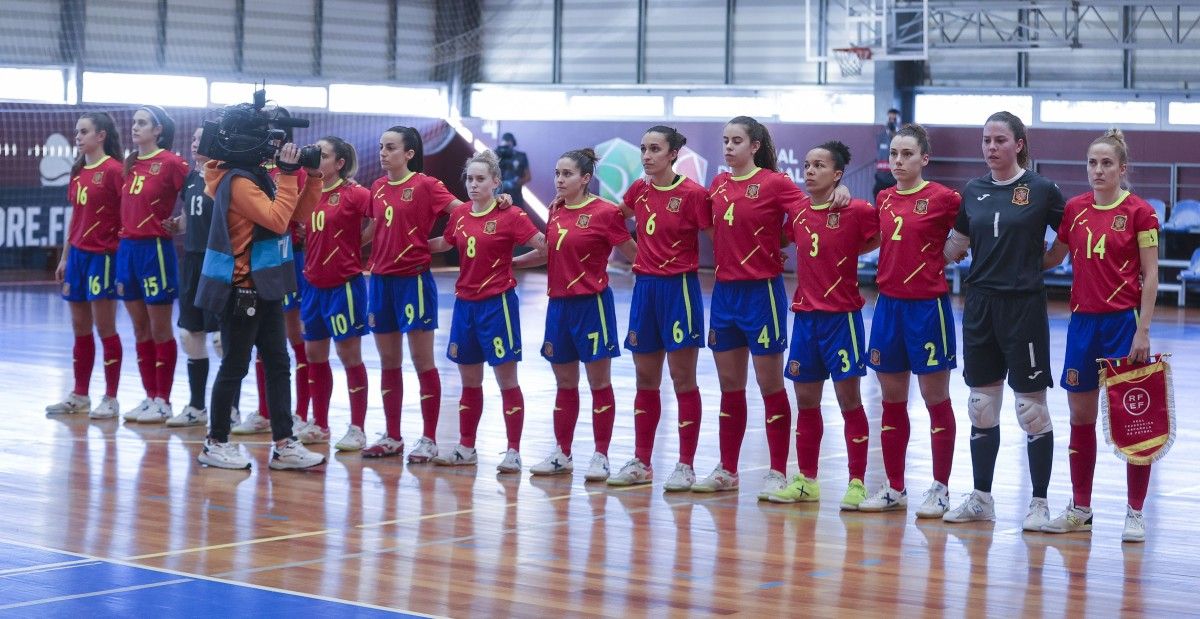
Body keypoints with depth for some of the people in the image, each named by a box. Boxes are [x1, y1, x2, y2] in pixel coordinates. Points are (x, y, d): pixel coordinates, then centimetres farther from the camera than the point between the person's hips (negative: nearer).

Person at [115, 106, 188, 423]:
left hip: (155, 248, -7)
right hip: (127, 248, 7)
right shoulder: (131, 164, 12)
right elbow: (126, 209, 17)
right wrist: (121, 245, 11)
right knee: (140, 328, 11)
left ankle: (163, 402, 6)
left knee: (160, 329, 0)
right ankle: (149, 397, 18)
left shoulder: (171, 162, -9)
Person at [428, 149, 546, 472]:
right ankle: (466, 448, 24)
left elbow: (545, 246, -14)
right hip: (465, 303, 6)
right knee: (469, 380, 14)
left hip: (497, 303, -6)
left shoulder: (510, 216, -10)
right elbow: (443, 243, 25)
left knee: (506, 379, -1)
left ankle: (513, 451, 4)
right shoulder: (459, 215, 7)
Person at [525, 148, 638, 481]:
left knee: (599, 383, 2)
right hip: (559, 304, 6)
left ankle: (601, 457, 9)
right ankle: (562, 454, 22)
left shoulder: (605, 212, -10)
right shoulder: (556, 210, 8)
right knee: (564, 383, 13)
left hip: (591, 304, -6)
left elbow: (633, 253, -6)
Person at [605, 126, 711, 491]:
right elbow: (615, 216, 27)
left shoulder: (693, 194, -11)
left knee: (683, 379, 0)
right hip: (645, 287, 6)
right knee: (645, 379, 11)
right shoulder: (639, 190, 6)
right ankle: (641, 463, 18)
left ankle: (686, 465, 6)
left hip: (679, 288, -6)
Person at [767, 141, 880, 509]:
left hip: (841, 316, -6)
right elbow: (785, 240, 22)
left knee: (849, 400, -1)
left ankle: (857, 482, 5)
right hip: (805, 315, 6)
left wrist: (848, 253, -1)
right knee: (805, 400, 10)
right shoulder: (797, 213, 6)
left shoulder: (856, 211, -9)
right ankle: (806, 481, 19)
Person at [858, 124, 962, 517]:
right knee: (892, 400, 10)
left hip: (927, 305, -6)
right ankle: (894, 488, 18)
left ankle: (940, 489, 11)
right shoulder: (883, 199, 7)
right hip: (889, 304, 6)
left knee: (935, 399, 2)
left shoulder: (943, 198, -9)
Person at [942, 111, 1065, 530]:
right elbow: (956, 246, 15)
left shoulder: (1041, 190, -6)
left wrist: (1038, 261, -5)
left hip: (1024, 305, -5)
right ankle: (981, 499, 20)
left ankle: (1039, 503, 8)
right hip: (980, 304, 5)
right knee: (981, 408, 10)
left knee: (1032, 408, 0)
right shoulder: (973, 192, 7)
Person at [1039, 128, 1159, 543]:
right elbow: (1052, 257, 19)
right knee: (1080, 417, 10)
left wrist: (1143, 330, -12)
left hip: (1123, 321, -5)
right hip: (1083, 321, 5)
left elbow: (1150, 276, -7)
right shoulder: (1074, 209, 6)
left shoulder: (1139, 213, -7)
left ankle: (1135, 513, 7)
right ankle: (1080, 509, 20)